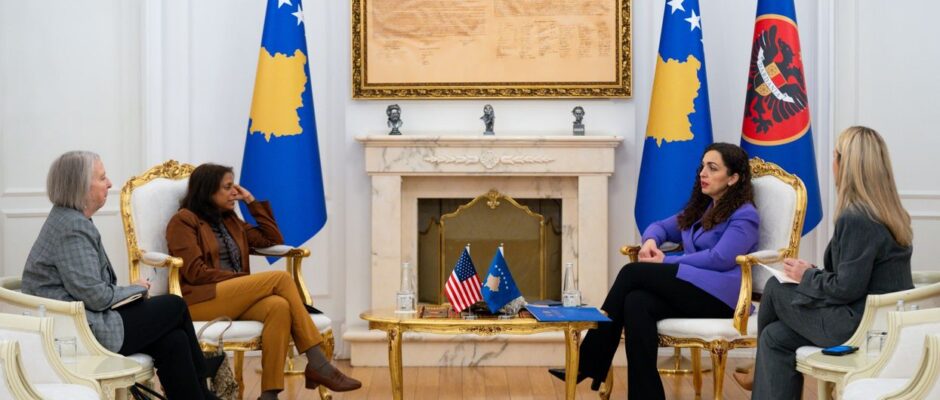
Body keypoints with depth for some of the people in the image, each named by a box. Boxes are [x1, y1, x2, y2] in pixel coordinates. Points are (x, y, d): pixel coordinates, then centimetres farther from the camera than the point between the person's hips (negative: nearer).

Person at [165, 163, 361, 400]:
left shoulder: (230, 221, 23)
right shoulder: (184, 221, 1)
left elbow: (273, 240, 20)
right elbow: (195, 272, -10)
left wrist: (253, 202, 15)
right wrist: (243, 278, -12)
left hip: (234, 300, 6)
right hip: (200, 301, -6)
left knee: (279, 306, -30)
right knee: (280, 278, -23)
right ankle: (317, 365, -22)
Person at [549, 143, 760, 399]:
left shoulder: (744, 215, -2)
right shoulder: (701, 209, 24)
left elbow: (720, 259, -16)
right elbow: (661, 226, 29)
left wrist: (666, 261, -10)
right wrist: (651, 241, 3)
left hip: (719, 296, -7)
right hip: (690, 290, 7)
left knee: (632, 273, -21)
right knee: (635, 303, -27)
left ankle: (589, 365, -19)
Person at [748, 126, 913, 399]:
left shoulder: (855, 219, -21)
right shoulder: (889, 213, 8)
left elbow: (847, 289, -20)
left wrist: (806, 276, -4)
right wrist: (814, 273, 10)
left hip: (863, 327, -8)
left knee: (776, 289, 5)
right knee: (777, 336, 10)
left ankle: (763, 374, 24)